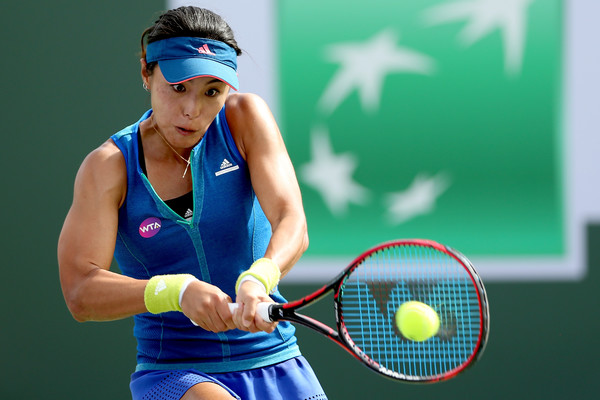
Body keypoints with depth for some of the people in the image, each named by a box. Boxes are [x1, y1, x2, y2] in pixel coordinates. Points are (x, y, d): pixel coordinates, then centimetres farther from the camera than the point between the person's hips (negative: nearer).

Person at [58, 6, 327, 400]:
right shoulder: (109, 167, -7)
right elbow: (80, 293, -17)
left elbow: (292, 224, -15)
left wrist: (257, 281, -38)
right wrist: (178, 291, -34)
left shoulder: (245, 118, -2)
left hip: (275, 364, 3)